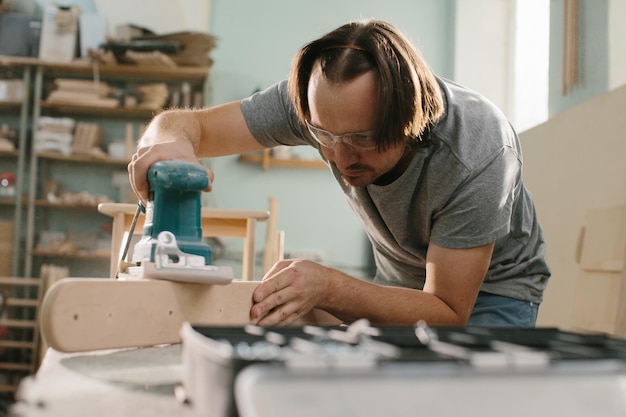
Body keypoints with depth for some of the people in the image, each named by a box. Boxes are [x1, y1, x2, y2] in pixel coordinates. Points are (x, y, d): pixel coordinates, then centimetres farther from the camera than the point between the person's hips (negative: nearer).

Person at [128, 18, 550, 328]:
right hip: (401, 279, 3)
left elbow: (449, 315, -31)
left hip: (493, 286, -3)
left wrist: (328, 288, -45)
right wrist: (171, 143, -46)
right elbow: (184, 123, -20)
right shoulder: (319, 102, -26)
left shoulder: (477, 153, -36)